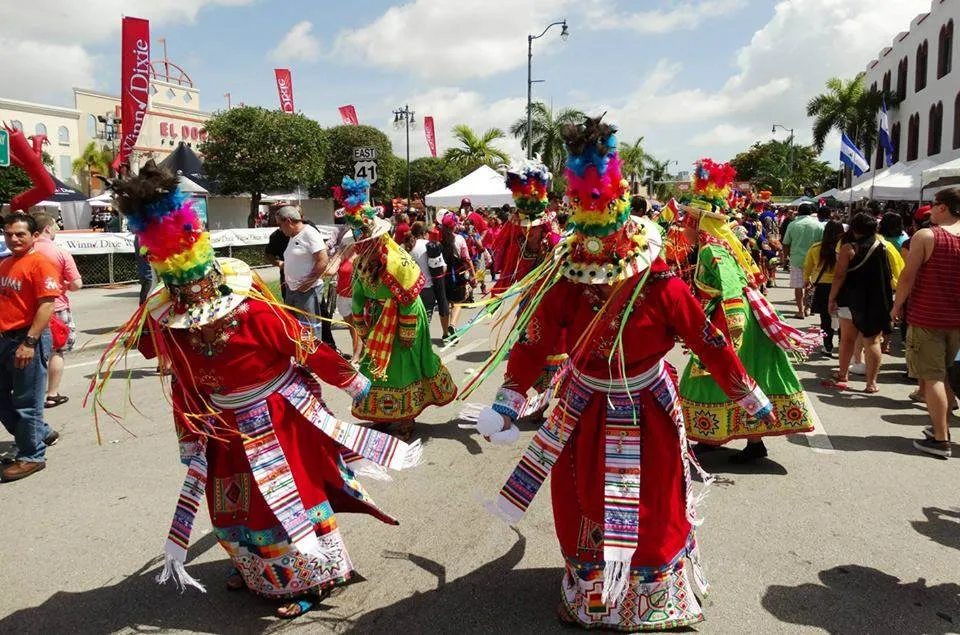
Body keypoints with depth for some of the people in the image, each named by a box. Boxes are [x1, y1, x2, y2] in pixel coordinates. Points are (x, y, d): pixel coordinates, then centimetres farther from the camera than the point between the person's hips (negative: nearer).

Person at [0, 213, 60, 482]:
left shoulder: (40, 263, -12)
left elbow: (47, 305, -20)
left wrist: (29, 342, -24)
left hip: (28, 340, -9)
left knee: (26, 402, 0)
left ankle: (31, 456, 13)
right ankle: (41, 433, 34)